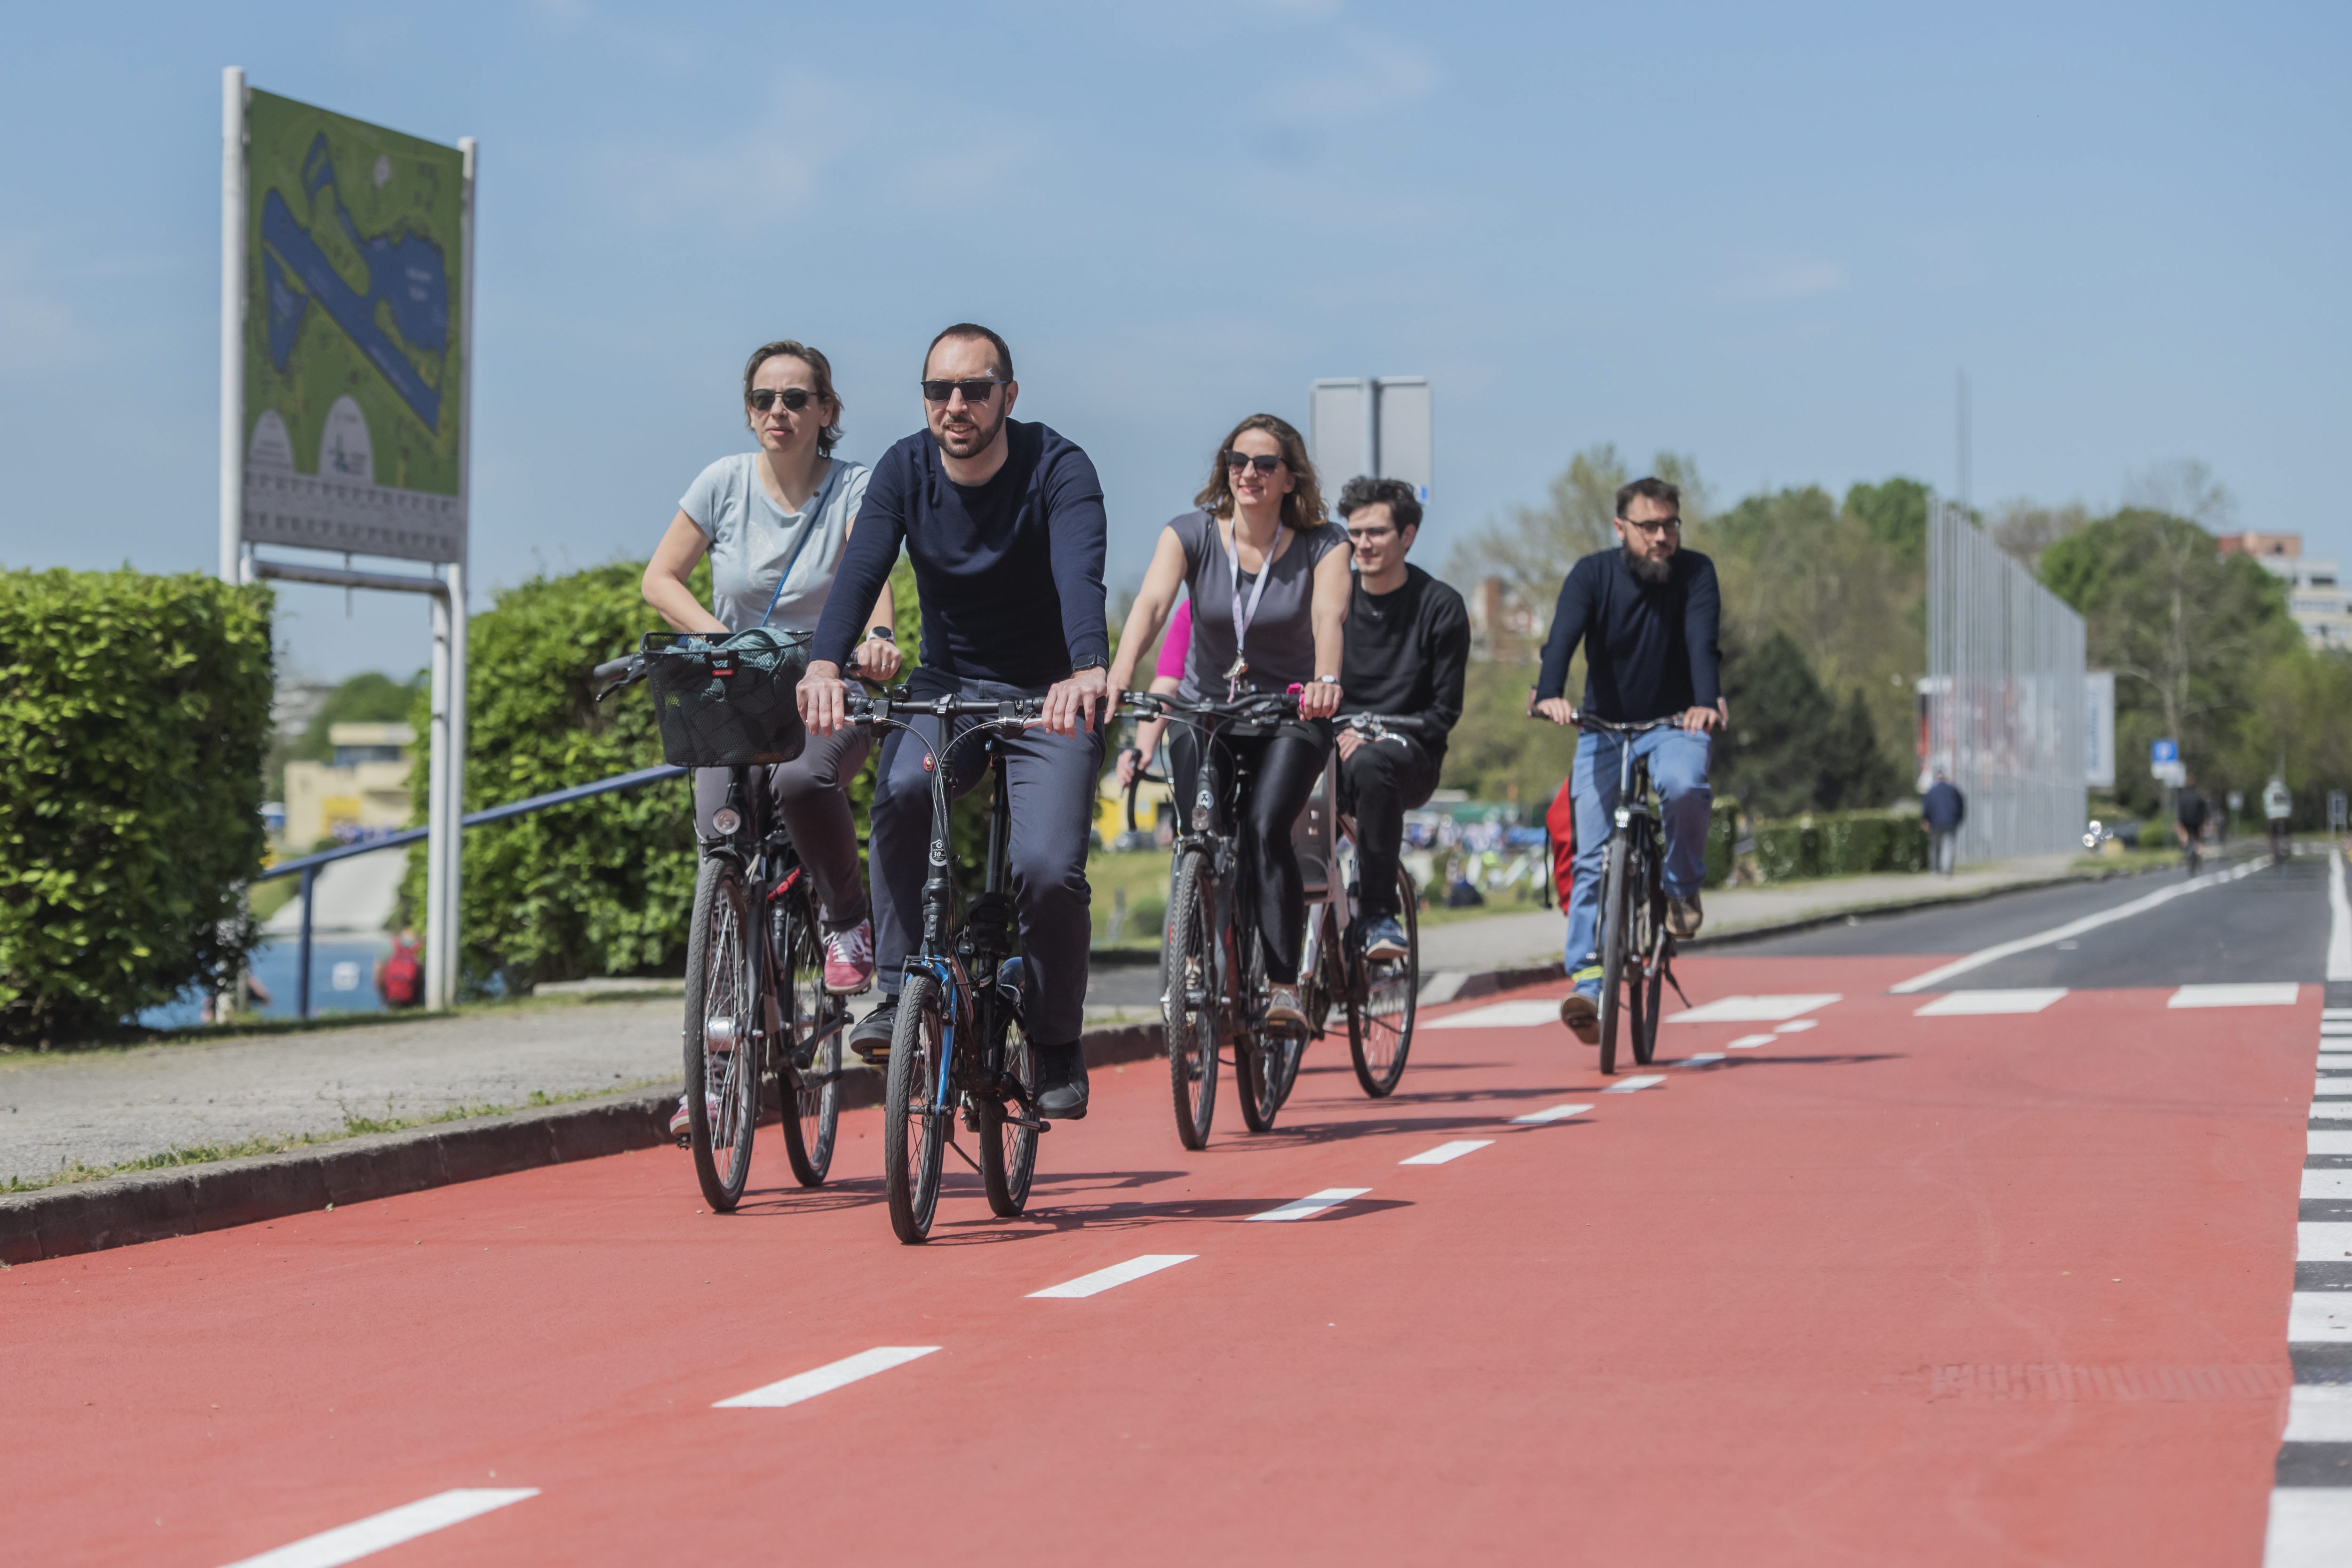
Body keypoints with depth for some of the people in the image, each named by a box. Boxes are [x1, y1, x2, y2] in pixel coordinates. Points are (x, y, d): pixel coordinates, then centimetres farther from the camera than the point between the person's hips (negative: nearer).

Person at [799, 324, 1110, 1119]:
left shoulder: (1057, 469, -16)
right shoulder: (905, 471, -7)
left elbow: (1081, 577, -34)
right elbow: (860, 571, -21)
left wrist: (1087, 672, -55)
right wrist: (824, 666, -42)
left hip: (1048, 696, -2)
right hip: (948, 686, 2)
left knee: (1048, 869, -21)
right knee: (901, 793, -31)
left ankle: (1057, 1045, 3)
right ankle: (898, 993, -21)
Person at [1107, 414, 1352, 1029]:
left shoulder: (1322, 544, -11)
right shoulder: (1191, 534, -10)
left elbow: (1329, 615, -29)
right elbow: (1151, 602, -26)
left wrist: (1326, 681, -51)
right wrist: (1119, 672, -46)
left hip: (1290, 715, -2)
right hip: (1205, 709, 2)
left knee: (1264, 830, -24)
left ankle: (1284, 986, -20)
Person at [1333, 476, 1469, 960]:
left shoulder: (1440, 607, 0)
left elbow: (1445, 710, -2)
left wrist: (1376, 734, -19)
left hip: (1408, 759, -3)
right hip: (1334, 745, 3)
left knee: (1371, 764, -39)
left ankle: (1380, 916, -33)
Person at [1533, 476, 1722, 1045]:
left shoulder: (1695, 573, -8)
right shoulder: (1592, 575, -8)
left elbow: (1703, 643, -23)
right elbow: (1563, 637, -24)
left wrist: (1707, 704, -43)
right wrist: (1550, 695, -44)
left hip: (1673, 725, -1)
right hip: (1603, 727, 1)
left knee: (1684, 786, -33)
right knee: (1592, 858, -10)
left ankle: (1682, 886, -6)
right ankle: (1587, 983, -10)